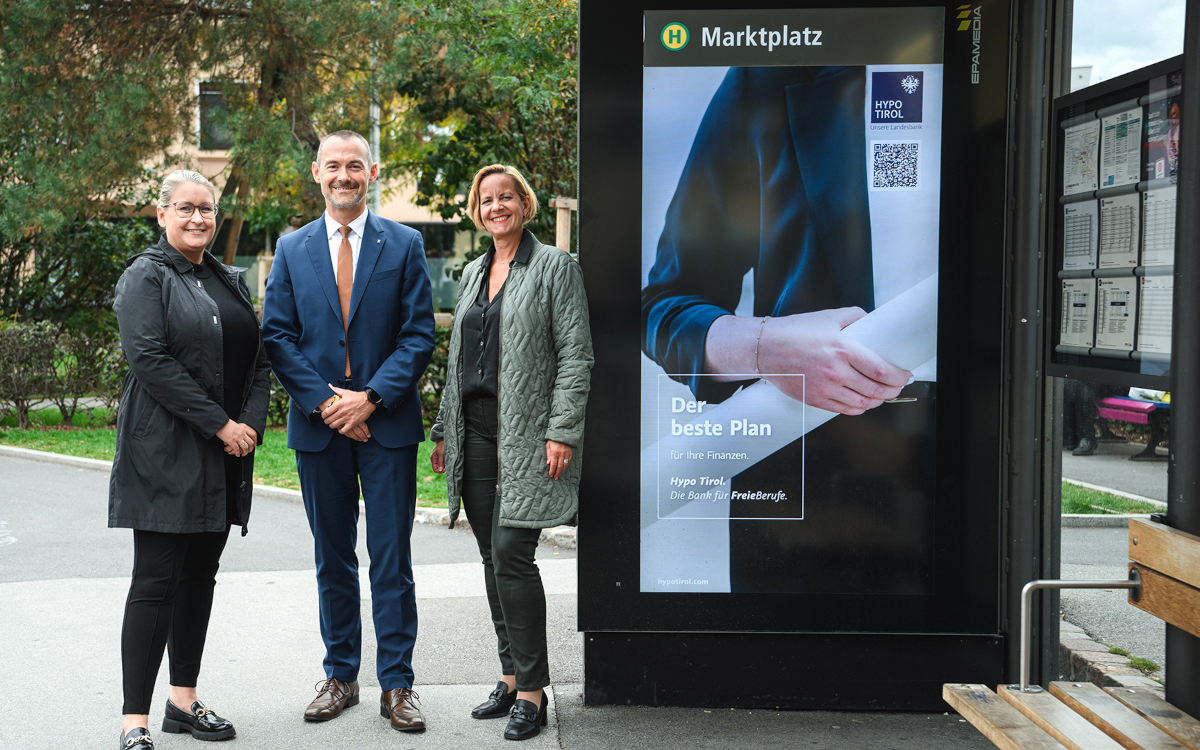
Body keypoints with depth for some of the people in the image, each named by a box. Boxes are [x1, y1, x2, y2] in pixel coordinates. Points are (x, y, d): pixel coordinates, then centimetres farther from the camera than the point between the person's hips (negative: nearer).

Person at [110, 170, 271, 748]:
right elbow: (149, 358, -16)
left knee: (200, 575, 11)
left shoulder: (231, 282, 17)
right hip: (165, 451, -7)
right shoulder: (146, 276, -4)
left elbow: (259, 358, 14)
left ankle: (184, 700, 21)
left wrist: (250, 424, -4)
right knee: (156, 581, -7)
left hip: (224, 458, 7)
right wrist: (218, 424, -18)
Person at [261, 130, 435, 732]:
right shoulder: (291, 250, 8)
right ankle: (340, 676, 23)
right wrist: (325, 401, -10)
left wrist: (369, 398, -13)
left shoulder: (405, 245, 3)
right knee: (332, 559, 11)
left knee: (392, 559, 1)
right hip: (318, 427, 2)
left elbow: (419, 335, -2)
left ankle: (396, 684, 9)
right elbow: (278, 336, 2)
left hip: (387, 424, -2)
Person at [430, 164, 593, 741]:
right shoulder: (472, 274, 18)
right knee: (493, 558, 8)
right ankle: (511, 676, 18)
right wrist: (444, 430, 18)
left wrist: (562, 431, -16)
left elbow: (576, 355, -8)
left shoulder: (555, 267, -2)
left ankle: (531, 691, -3)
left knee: (511, 553, -12)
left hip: (526, 435, -7)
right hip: (475, 433, 7)